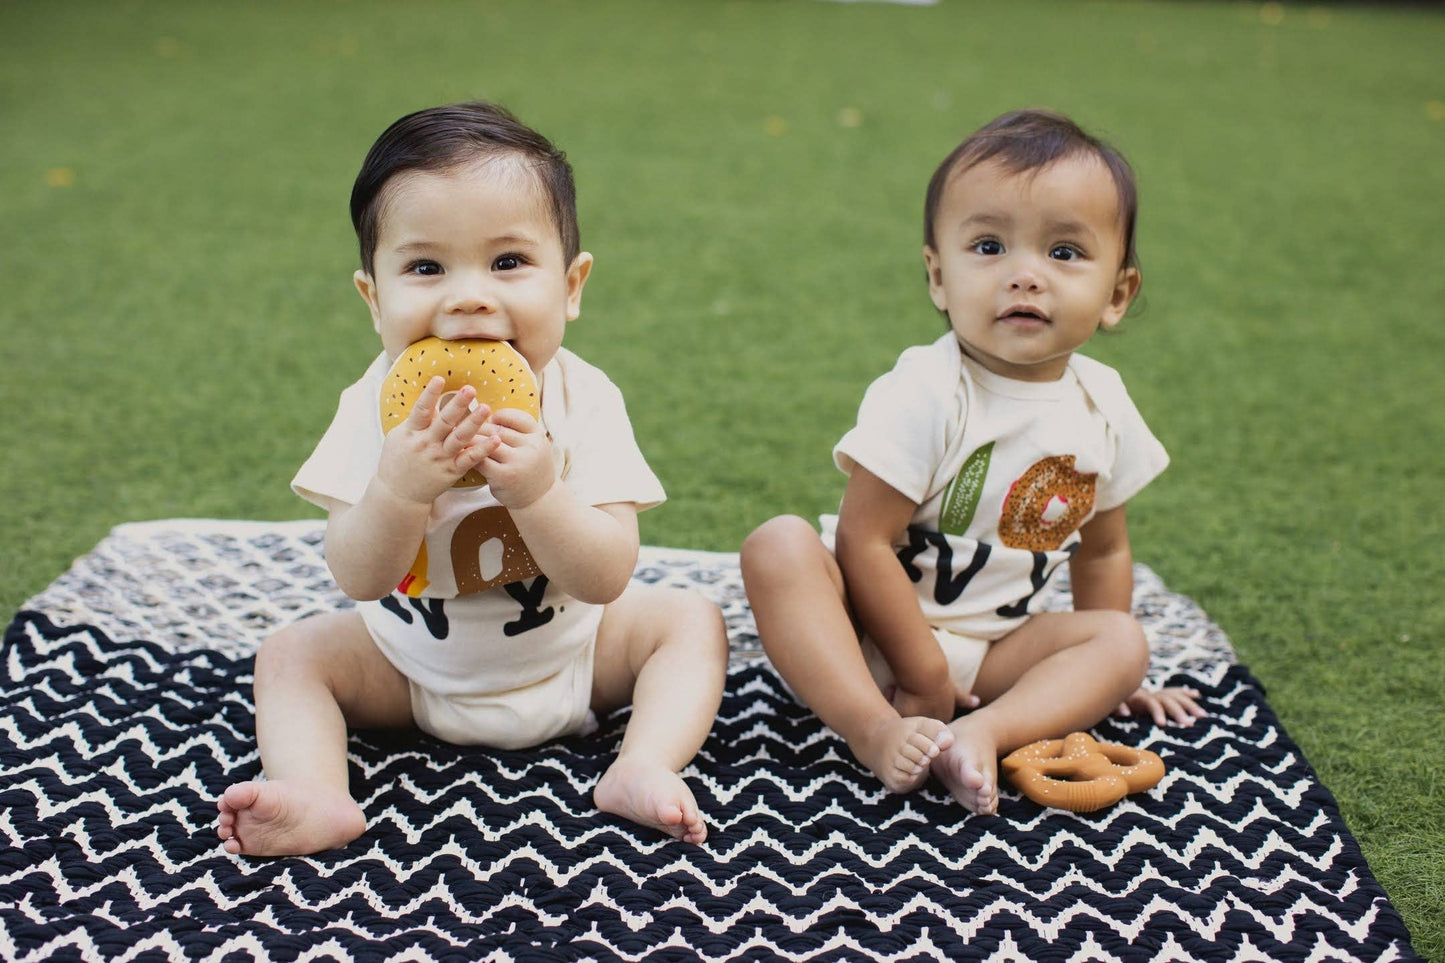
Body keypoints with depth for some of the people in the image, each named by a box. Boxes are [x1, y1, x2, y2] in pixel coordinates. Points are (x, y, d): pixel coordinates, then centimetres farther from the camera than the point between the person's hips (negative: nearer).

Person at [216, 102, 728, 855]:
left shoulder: (584, 402, -21)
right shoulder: (379, 406, -19)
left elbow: (606, 578, -25)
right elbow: (358, 579, -22)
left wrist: (537, 491, -42)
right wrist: (398, 490, -42)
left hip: (570, 654, -1)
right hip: (417, 669, 1)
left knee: (691, 620, -14)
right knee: (291, 653, -10)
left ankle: (642, 770, -24)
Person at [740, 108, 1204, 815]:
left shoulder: (1102, 406, -2)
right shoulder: (926, 394, -21)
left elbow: (1102, 549, 13)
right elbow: (865, 540, -21)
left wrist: (1108, 671, 16)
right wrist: (922, 672, -18)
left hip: (990, 647, 5)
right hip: (871, 627, -5)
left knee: (1123, 643, -12)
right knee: (779, 546, -28)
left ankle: (987, 732, -33)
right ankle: (873, 728, -38)